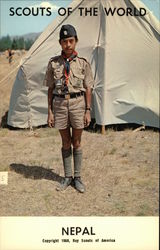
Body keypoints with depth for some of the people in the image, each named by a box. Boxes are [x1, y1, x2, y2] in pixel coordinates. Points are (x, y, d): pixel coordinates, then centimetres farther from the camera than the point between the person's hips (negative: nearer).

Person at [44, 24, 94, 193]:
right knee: (65, 142, 11)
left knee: (77, 142, 8)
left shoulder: (82, 63, -1)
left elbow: (88, 89, 1)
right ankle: (67, 177, 25)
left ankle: (77, 178, 22)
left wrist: (88, 111, -3)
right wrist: (50, 111, 0)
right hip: (60, 103, 1)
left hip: (78, 103, -1)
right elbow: (50, 89, 5)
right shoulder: (53, 63, 2)